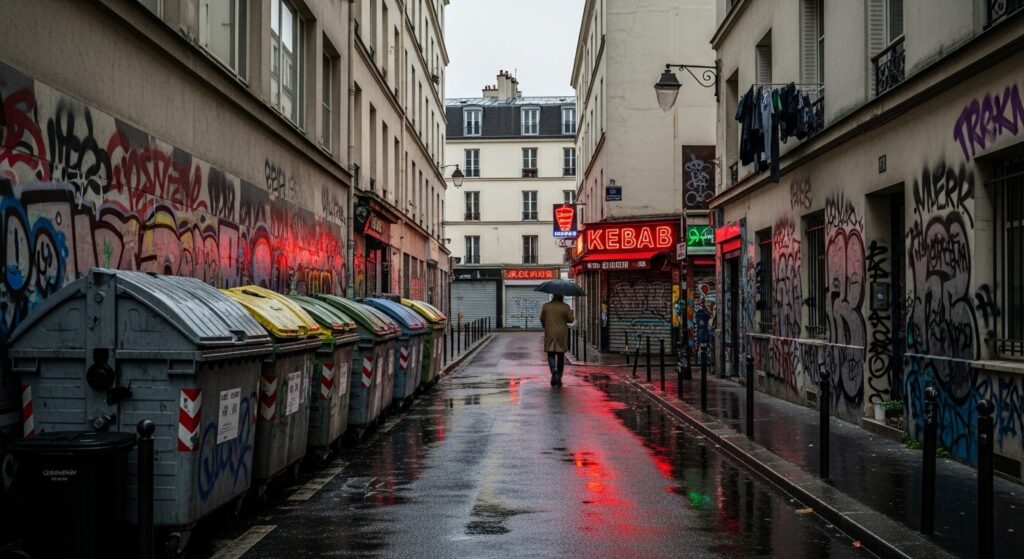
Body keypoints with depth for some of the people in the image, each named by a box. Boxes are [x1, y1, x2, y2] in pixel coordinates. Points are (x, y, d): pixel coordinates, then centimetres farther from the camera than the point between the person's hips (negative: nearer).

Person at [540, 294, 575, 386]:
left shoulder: (546, 306, -2)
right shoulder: (565, 307, -6)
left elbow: (542, 319, 5)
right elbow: (570, 319, -4)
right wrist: (573, 316, 18)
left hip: (550, 334, 0)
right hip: (562, 334, 0)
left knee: (551, 354, 6)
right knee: (561, 356, 9)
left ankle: (554, 370, -23)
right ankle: (559, 379, 9)